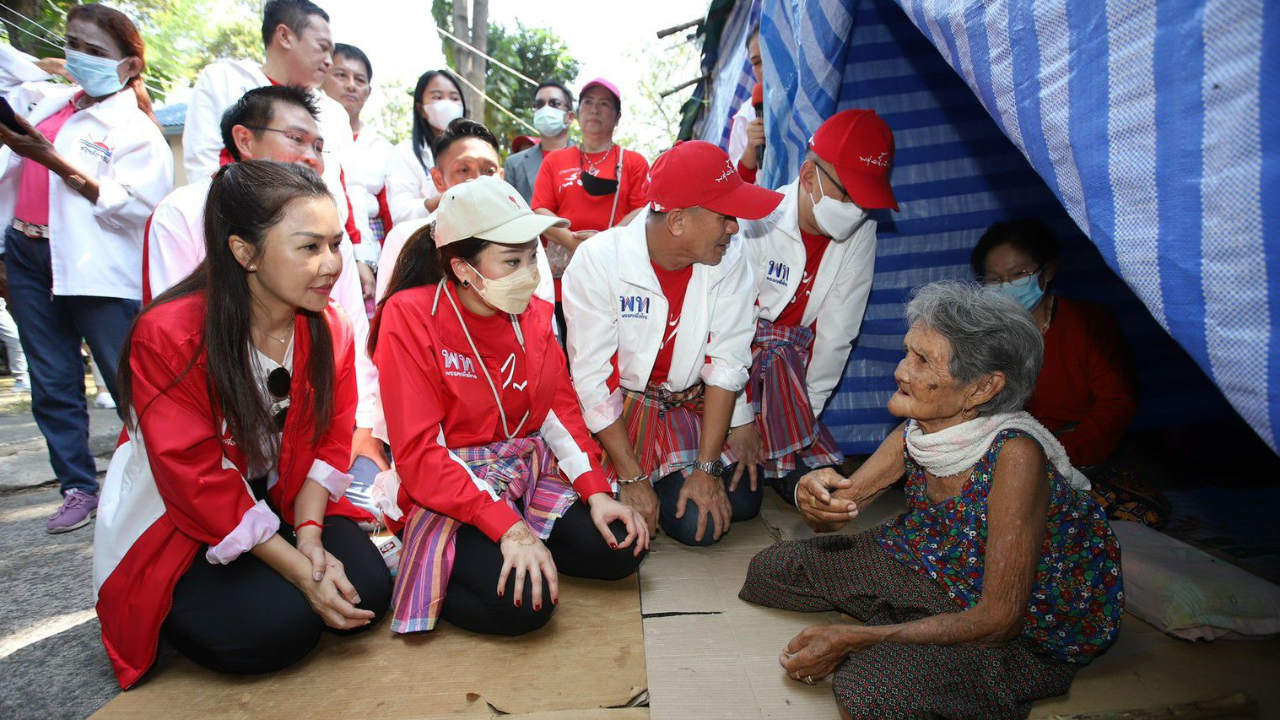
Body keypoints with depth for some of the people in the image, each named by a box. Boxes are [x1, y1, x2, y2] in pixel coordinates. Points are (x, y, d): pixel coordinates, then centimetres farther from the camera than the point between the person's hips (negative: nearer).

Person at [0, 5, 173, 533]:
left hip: (98, 268, -6)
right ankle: (77, 488, 19)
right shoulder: (44, 97, 13)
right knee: (52, 384, 9)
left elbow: (133, 204, -17)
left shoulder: (136, 129, -4)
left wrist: (51, 159, -19)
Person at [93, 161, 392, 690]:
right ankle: (174, 614, 9)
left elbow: (329, 442, -5)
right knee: (282, 625, -22)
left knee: (367, 591, -14)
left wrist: (309, 535, -21)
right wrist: (297, 570, -26)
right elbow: (195, 480, -24)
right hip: (173, 525, -4)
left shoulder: (329, 328, -8)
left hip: (283, 503, 5)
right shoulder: (168, 334, -24)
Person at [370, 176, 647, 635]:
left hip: (530, 473, 6)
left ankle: (486, 554, 6)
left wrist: (596, 491, -12)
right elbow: (418, 452, -21)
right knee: (523, 604, -25)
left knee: (621, 550, -10)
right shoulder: (410, 315, -17)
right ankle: (429, 569, 3)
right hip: (448, 490, -6)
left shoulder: (533, 312, 0)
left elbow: (560, 408, 3)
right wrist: (509, 528, -29)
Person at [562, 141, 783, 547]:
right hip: (617, 409, -3)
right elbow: (592, 377, -19)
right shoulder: (598, 260, -22)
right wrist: (632, 478, -18)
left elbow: (726, 365, -12)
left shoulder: (729, 262, -13)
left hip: (694, 407, 4)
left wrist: (707, 468, -15)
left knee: (740, 504, -7)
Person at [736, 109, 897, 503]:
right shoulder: (755, 222, -21)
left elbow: (836, 333, -5)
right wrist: (741, 420, -17)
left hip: (790, 377, 4)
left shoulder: (860, 232, -8)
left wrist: (806, 411, -2)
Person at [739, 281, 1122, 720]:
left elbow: (999, 619, -29)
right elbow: (836, 509, -4)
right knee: (770, 569, 3)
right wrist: (814, 496, -31)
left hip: (1022, 637, -6)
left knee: (869, 682, -33)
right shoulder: (916, 431, -12)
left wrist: (852, 640, -29)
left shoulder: (1015, 454, -31)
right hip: (932, 571, 7)